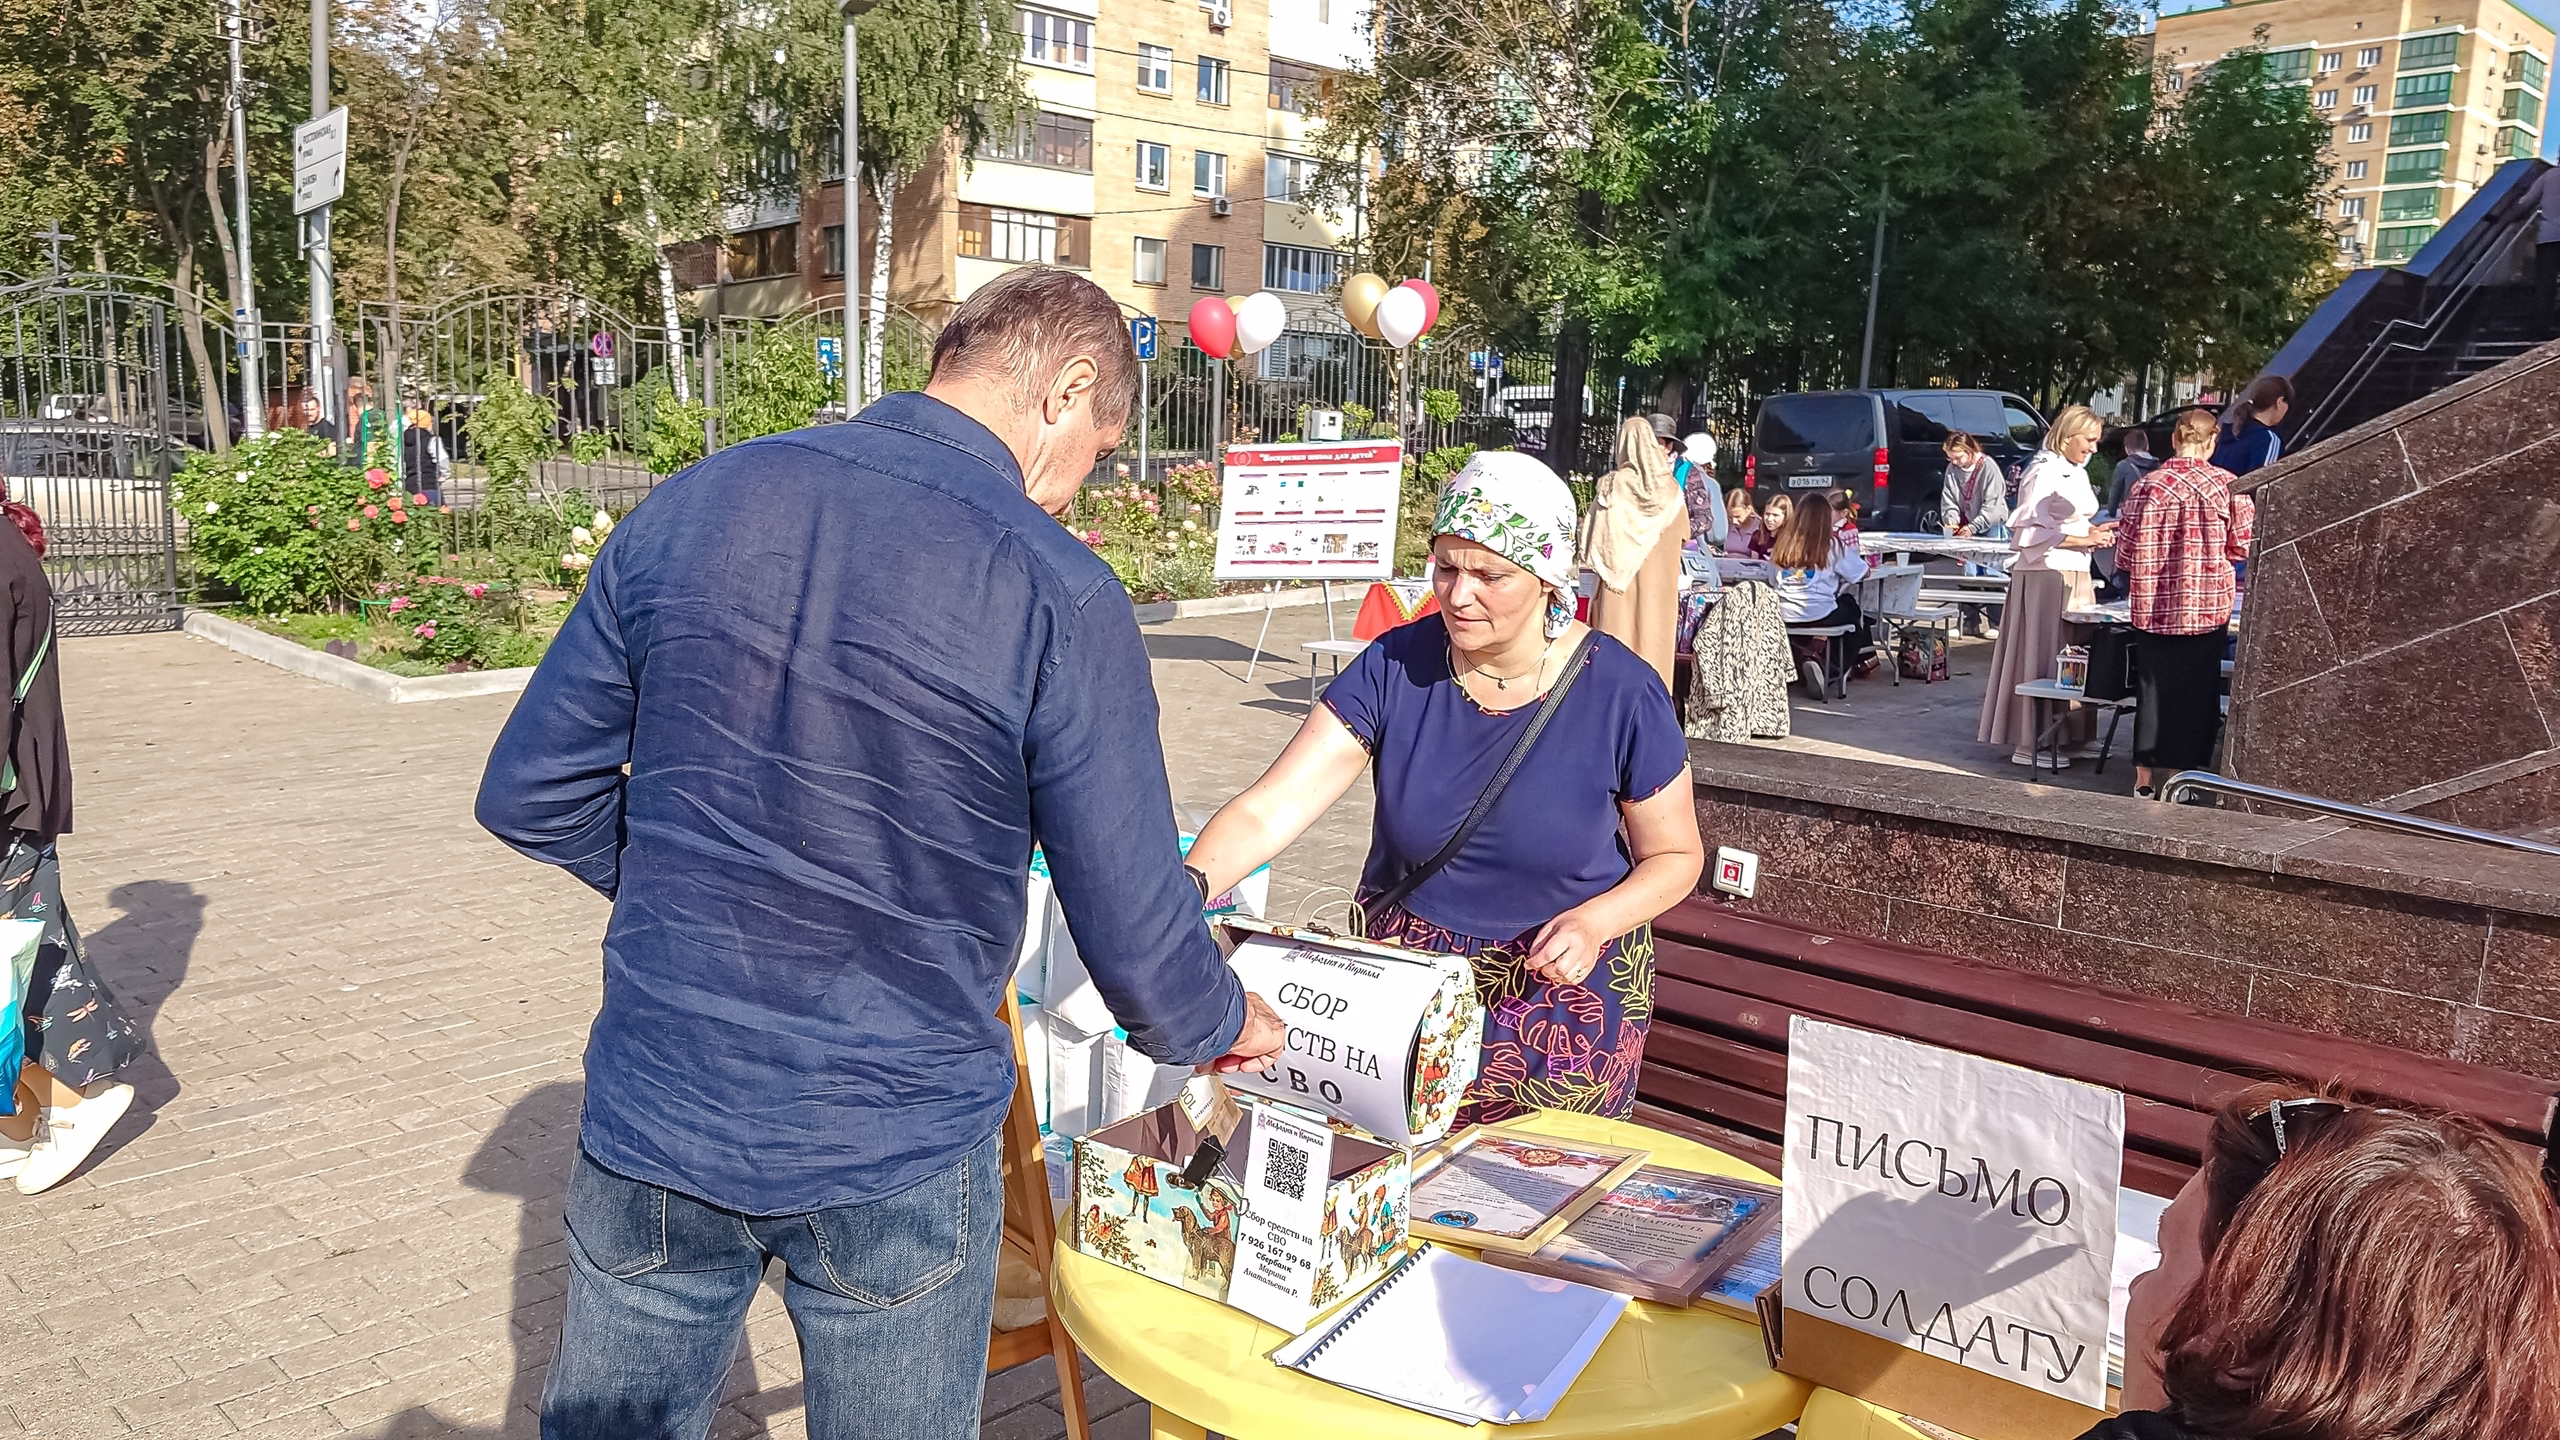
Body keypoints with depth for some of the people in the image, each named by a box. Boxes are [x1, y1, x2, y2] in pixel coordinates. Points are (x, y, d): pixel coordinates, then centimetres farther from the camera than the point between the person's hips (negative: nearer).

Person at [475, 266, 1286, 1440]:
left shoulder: (688, 507, -4)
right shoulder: (1056, 594, -17)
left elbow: (528, 796, 3)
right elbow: (1137, 942, -14)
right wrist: (1226, 1024, 8)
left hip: (654, 1122, 4)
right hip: (896, 1160, -3)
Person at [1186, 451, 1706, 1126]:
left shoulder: (1621, 693, -15)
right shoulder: (1393, 668, -13)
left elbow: (1675, 856, -2)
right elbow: (1268, 810, -19)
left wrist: (1595, 922, -22)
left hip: (1564, 1004, -1)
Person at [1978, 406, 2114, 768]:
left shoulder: (2077, 473, 18)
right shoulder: (2044, 472, -11)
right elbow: (2029, 532, -18)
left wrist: (2094, 532, 9)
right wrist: (2082, 538, -17)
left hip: (2074, 576, 9)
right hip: (2044, 575, -9)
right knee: (2041, 657, -6)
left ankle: (2064, 735, 17)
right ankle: (2029, 744, 0)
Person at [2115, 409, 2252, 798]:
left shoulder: (2149, 486, -9)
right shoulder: (2228, 486, -6)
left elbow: (2130, 553, -8)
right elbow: (2243, 545, 0)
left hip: (2158, 605, 0)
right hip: (2211, 605, 0)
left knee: (2155, 689, 8)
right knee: (2198, 690, 10)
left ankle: (2144, 777, 11)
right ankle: (2187, 769, 17)